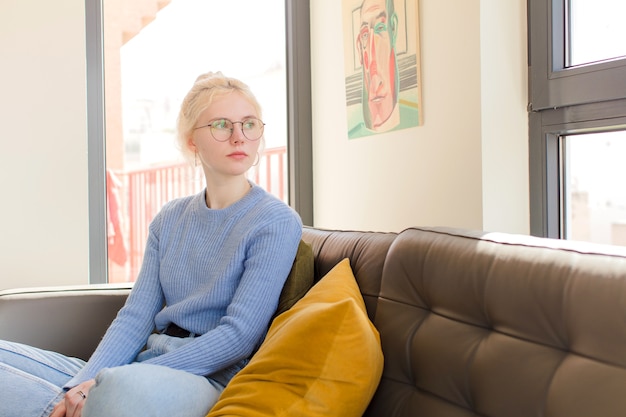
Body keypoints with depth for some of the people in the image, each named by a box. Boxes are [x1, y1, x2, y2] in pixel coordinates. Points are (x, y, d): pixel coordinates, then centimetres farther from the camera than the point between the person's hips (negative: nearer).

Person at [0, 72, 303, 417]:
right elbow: (135, 317, 8)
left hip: (209, 378, -6)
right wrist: (82, 385, -13)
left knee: (127, 387, -40)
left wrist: (108, 381, -18)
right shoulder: (169, 220, 15)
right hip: (145, 367, 6)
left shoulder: (278, 223, -4)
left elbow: (239, 335, -13)